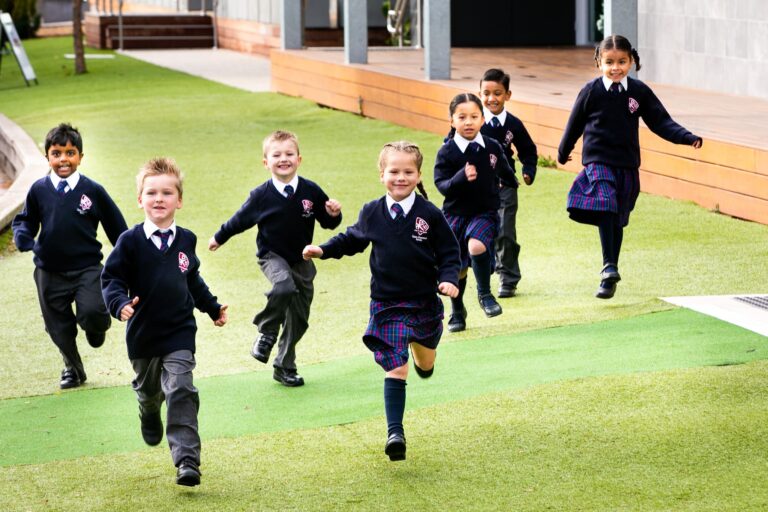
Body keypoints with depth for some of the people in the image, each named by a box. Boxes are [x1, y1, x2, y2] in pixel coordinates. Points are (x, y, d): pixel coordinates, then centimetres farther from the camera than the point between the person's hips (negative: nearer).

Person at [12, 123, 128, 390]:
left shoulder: (93, 190, -6)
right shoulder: (39, 190, -1)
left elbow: (117, 227, 3)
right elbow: (25, 220, 13)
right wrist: (22, 236, -11)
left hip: (87, 268, -2)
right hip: (49, 272, 2)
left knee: (92, 313, -24)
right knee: (59, 328, 12)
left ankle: (96, 327, 14)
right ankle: (72, 368, 38)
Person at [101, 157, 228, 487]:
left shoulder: (186, 240, 3)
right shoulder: (131, 241, -10)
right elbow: (111, 278, -10)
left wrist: (213, 308, 23)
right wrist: (120, 304, -28)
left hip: (179, 333, 0)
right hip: (143, 334, 0)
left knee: (181, 391, -14)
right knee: (148, 390, 20)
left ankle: (187, 461, -19)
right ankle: (150, 416, 57)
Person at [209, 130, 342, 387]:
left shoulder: (311, 191, -8)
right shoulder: (261, 195, -12)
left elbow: (327, 222, 5)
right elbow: (240, 220, 4)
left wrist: (334, 214, -17)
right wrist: (219, 238, 16)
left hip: (301, 260, 3)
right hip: (272, 256, -3)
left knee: (298, 319, 8)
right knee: (284, 287, -35)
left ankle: (285, 366, 24)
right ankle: (267, 332, -11)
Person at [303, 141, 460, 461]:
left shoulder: (430, 215, -8)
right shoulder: (372, 214, -2)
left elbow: (449, 252, -1)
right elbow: (352, 239, 17)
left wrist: (449, 279, -18)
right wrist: (323, 250, 5)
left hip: (424, 303, 1)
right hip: (386, 305, -1)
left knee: (426, 363, 22)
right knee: (395, 369, -12)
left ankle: (421, 357, 60)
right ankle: (395, 433, -13)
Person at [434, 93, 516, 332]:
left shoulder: (492, 147, -3)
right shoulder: (447, 152, -10)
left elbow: (504, 171, 16)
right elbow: (442, 184, -17)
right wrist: (461, 178, -33)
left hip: (485, 213, 0)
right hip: (455, 214, 0)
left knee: (477, 246, -30)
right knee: (457, 268, 8)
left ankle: (485, 294, -7)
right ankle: (457, 311, 33)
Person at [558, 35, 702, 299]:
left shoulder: (639, 91, 0)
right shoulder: (591, 91, -6)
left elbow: (661, 122, -1)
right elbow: (575, 124, 6)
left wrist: (688, 137, -14)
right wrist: (563, 153, 18)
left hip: (627, 165, 3)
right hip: (598, 161, -3)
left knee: (618, 220, 11)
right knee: (605, 208, -23)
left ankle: (610, 274, 23)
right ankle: (609, 268, -26)